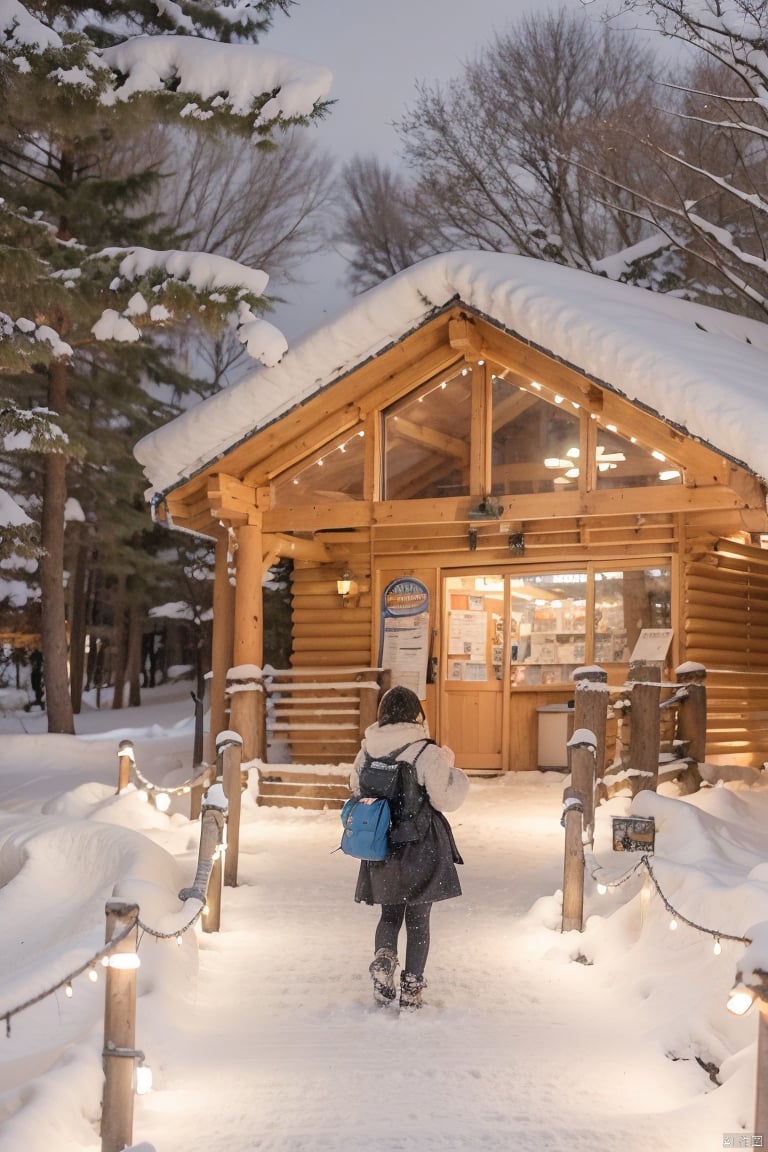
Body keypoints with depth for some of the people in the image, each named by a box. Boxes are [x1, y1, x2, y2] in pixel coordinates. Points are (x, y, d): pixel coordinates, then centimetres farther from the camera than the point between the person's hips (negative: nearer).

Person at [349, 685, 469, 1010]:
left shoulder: (368, 749, -3)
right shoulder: (426, 752, -17)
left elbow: (356, 788, 11)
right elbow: (446, 799, -13)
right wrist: (451, 768, 1)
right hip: (421, 848, -3)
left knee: (390, 913, 19)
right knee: (418, 918, 11)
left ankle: (383, 958, -9)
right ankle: (411, 989, 14)